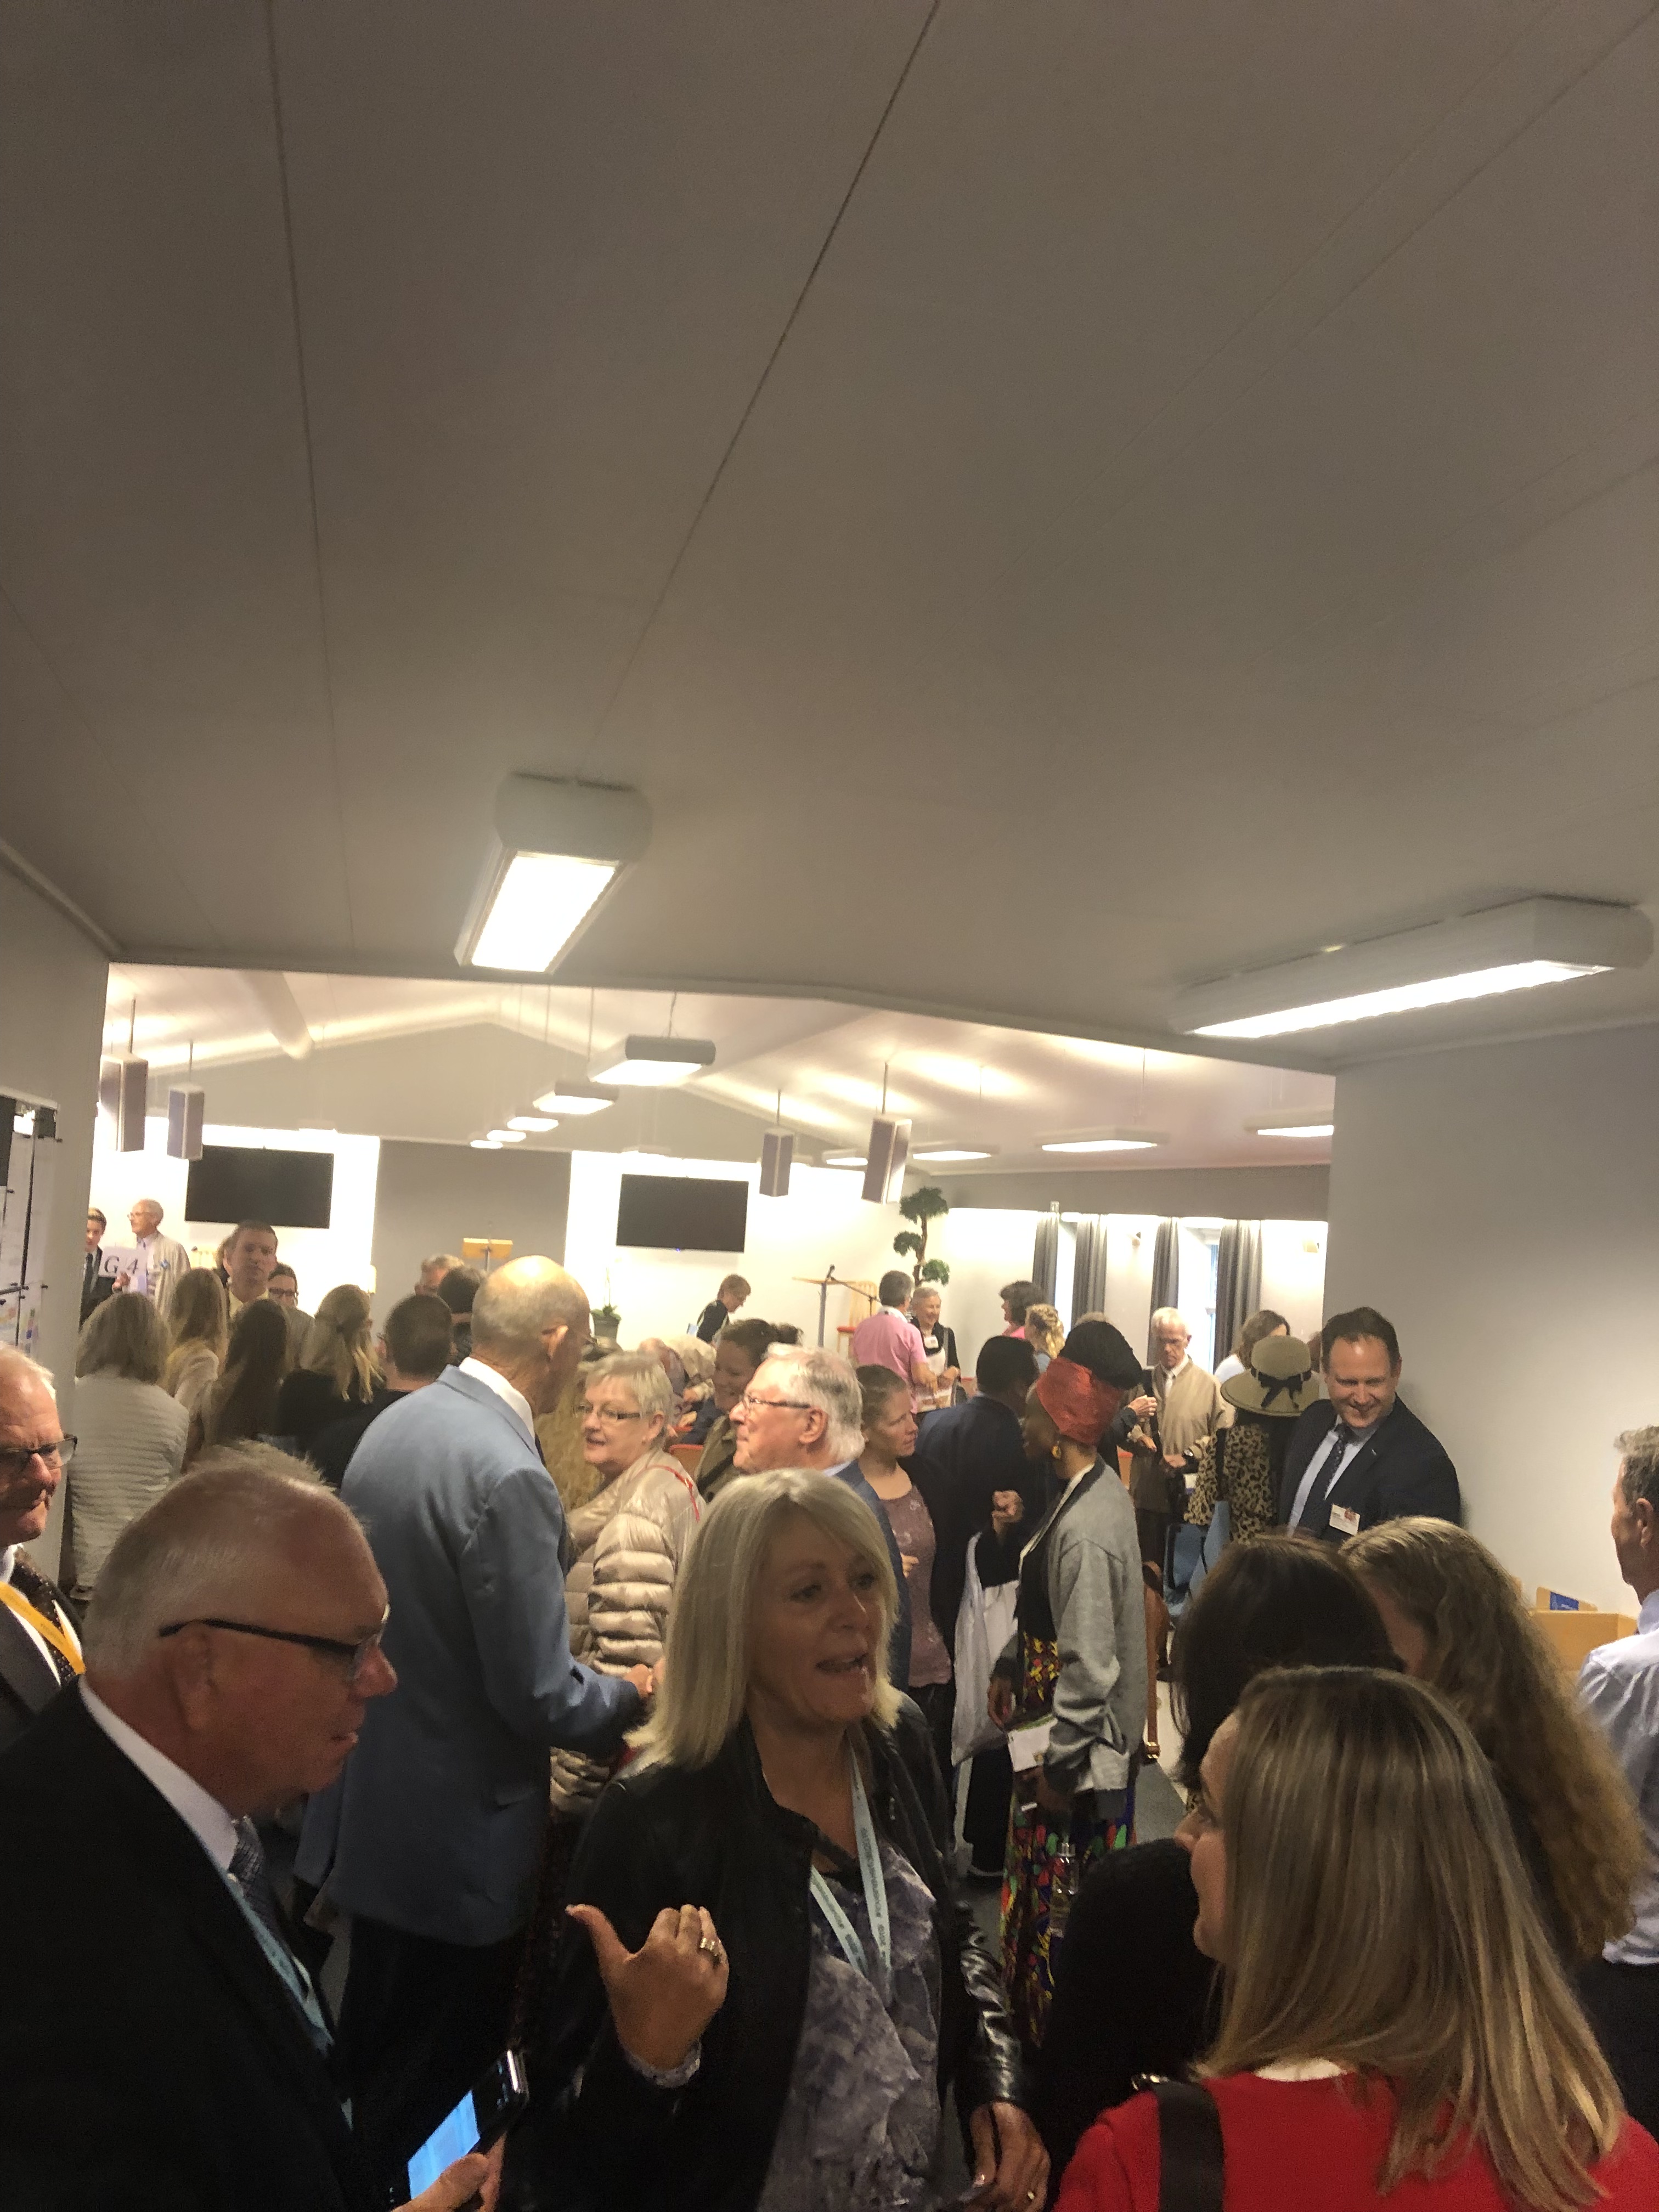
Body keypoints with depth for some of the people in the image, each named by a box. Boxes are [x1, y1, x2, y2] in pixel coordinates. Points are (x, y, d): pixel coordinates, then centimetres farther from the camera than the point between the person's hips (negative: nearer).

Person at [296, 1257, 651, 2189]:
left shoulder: (397, 1421, 0)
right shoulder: (508, 1474, -27)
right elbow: (539, 1696, -25)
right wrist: (631, 1692, -5)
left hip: (369, 1806, 9)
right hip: (458, 1834, -9)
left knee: (374, 2067, 26)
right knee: (428, 2097, 12)